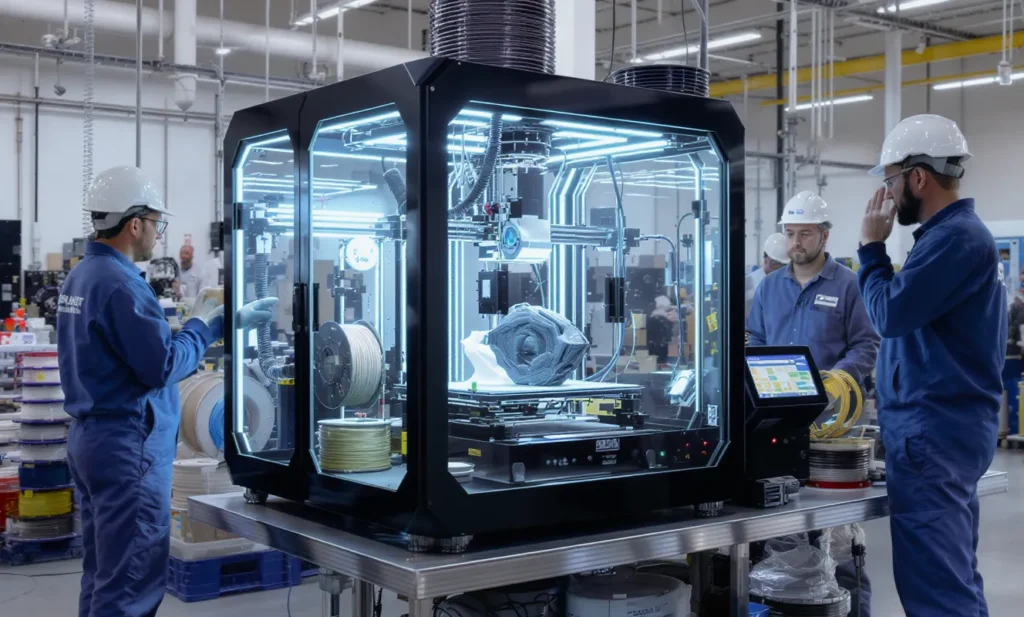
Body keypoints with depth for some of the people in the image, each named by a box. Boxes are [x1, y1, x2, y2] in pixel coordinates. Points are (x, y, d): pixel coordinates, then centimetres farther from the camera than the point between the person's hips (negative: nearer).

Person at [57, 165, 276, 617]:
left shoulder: (80, 276, 12)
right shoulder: (119, 283, -19)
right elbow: (162, 367, -19)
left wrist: (201, 327, 16)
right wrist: (212, 324, -6)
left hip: (89, 435, 10)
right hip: (127, 443, -10)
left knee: (102, 572, 16)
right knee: (131, 580, -4)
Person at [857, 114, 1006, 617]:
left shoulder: (954, 238, -17)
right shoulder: (954, 232, 17)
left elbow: (890, 314, -17)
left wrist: (872, 247, -5)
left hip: (932, 429, -11)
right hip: (945, 424, 11)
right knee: (954, 576, 15)